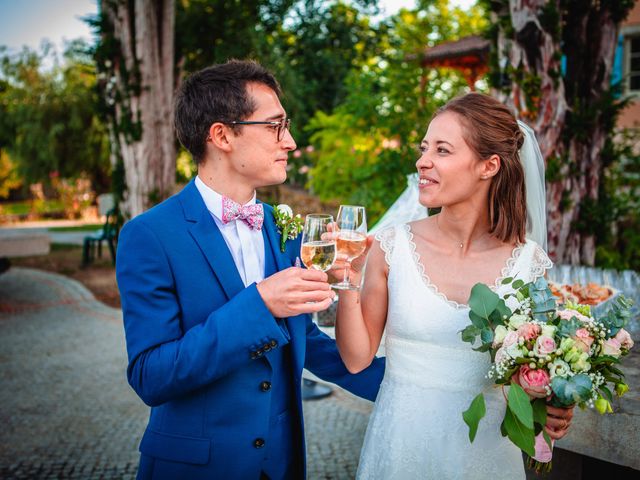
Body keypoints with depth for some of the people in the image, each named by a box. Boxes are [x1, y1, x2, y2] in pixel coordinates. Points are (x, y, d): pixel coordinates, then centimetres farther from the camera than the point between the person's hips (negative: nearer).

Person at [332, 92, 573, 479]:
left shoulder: (529, 262, -9)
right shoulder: (393, 246, -9)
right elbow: (357, 358, -6)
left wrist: (554, 412, -16)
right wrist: (348, 281, -18)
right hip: (400, 444, 0)